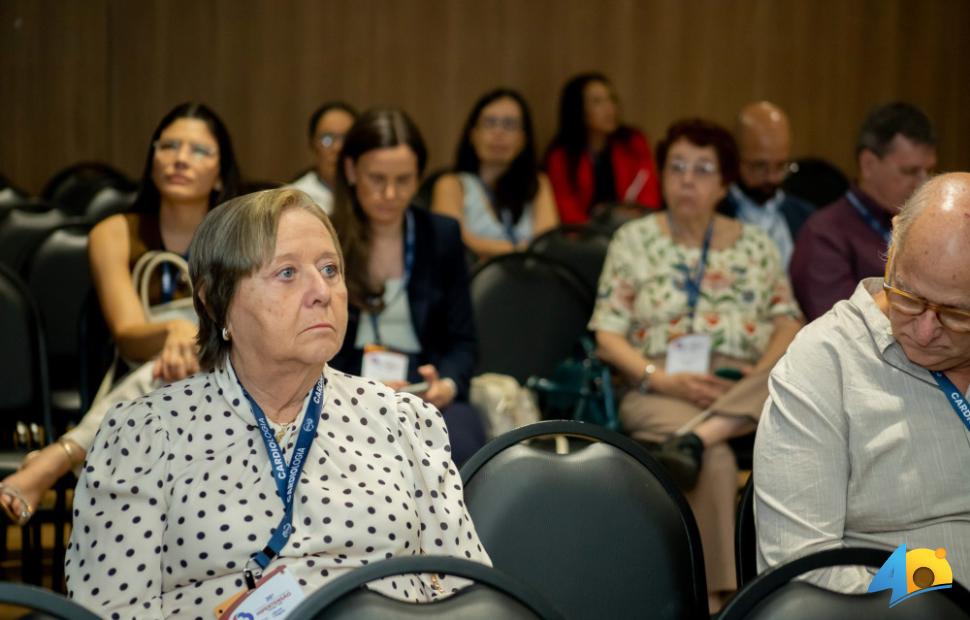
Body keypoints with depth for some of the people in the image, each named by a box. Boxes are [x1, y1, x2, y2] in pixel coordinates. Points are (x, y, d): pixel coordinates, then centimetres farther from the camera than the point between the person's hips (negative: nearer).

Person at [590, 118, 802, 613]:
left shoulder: (755, 245, 18)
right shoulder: (633, 241, 10)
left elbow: (788, 323, 11)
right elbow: (608, 336, 4)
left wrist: (765, 370, -11)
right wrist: (662, 379, -13)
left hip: (744, 391, 3)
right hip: (660, 392, -3)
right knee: (716, 459, -36)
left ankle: (693, 439, -44)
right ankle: (714, 597, -32)